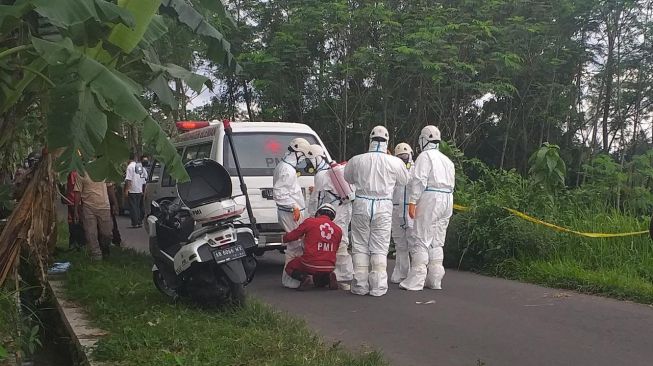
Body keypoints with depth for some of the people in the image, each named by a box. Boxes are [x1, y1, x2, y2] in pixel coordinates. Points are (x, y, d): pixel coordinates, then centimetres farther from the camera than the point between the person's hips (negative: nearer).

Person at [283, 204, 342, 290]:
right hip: (329, 268, 4)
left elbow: (290, 237, 3)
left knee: (289, 267, 23)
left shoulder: (310, 221, -3)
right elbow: (335, 250, 13)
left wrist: (285, 238, 26)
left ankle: (305, 277, -4)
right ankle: (328, 278, 3)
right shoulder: (338, 229, 7)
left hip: (310, 264, -4)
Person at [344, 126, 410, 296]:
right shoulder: (395, 162, -6)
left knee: (360, 245, 9)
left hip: (362, 204, 0)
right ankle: (378, 286, 6)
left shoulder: (356, 160, -4)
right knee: (380, 247, 6)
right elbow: (404, 180, 12)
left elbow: (348, 178, 13)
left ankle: (360, 285, 11)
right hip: (383, 206, 0)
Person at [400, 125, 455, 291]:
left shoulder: (425, 156, -5)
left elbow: (419, 181, -15)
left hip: (430, 199, -8)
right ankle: (435, 279, 14)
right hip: (447, 200, 8)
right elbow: (451, 184, 19)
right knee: (437, 241, 12)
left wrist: (412, 202, -17)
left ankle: (416, 280, -8)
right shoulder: (447, 160, 21)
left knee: (421, 240, -6)